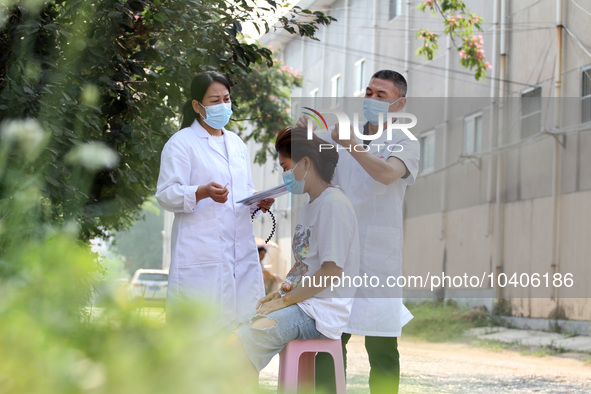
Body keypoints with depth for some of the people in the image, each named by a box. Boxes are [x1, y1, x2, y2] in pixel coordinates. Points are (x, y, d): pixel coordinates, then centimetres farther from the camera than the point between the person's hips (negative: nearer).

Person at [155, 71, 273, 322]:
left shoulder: (236, 143, 22)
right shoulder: (182, 142, 0)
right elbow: (166, 195, -8)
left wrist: (259, 202, 6)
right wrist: (204, 192, -24)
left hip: (241, 252, 6)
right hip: (200, 253, -6)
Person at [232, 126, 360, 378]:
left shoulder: (333, 204, -11)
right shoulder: (310, 206, 21)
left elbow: (332, 271, -17)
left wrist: (285, 300, -13)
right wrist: (282, 290, 5)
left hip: (321, 311, -10)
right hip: (299, 300, 10)